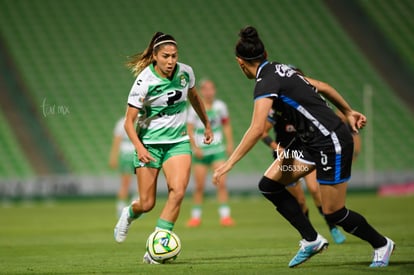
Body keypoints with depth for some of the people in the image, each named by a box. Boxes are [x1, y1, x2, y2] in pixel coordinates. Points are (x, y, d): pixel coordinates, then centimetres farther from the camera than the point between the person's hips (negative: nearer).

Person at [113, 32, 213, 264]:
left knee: (178, 191, -21)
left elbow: (194, 97, 18)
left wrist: (207, 125, 26)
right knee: (147, 204, -2)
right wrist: (139, 148, -31)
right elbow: (129, 122, -16)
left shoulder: (185, 72, -6)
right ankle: (129, 214, 37)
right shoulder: (145, 81, -18)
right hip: (149, 143, -3)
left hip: (178, 141, 3)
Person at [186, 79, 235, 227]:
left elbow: (226, 125, 15)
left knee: (221, 183, -10)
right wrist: (194, 147, -16)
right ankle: (196, 216, 14)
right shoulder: (195, 108, -5)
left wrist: (230, 143, 7)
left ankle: (225, 216, -8)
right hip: (201, 151, -1)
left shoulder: (220, 106, 3)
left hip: (218, 149, 1)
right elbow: (189, 130, -5)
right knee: (199, 186, 0)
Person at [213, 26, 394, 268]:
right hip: (312, 142, 9)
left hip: (332, 143, -9)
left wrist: (230, 163, -23)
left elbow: (257, 130, -27)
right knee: (269, 184, 3)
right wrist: (349, 112, 25)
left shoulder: (266, 82, -18)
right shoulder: (282, 69, 9)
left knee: (334, 213, -2)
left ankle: (382, 244, 21)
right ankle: (312, 240, 10)